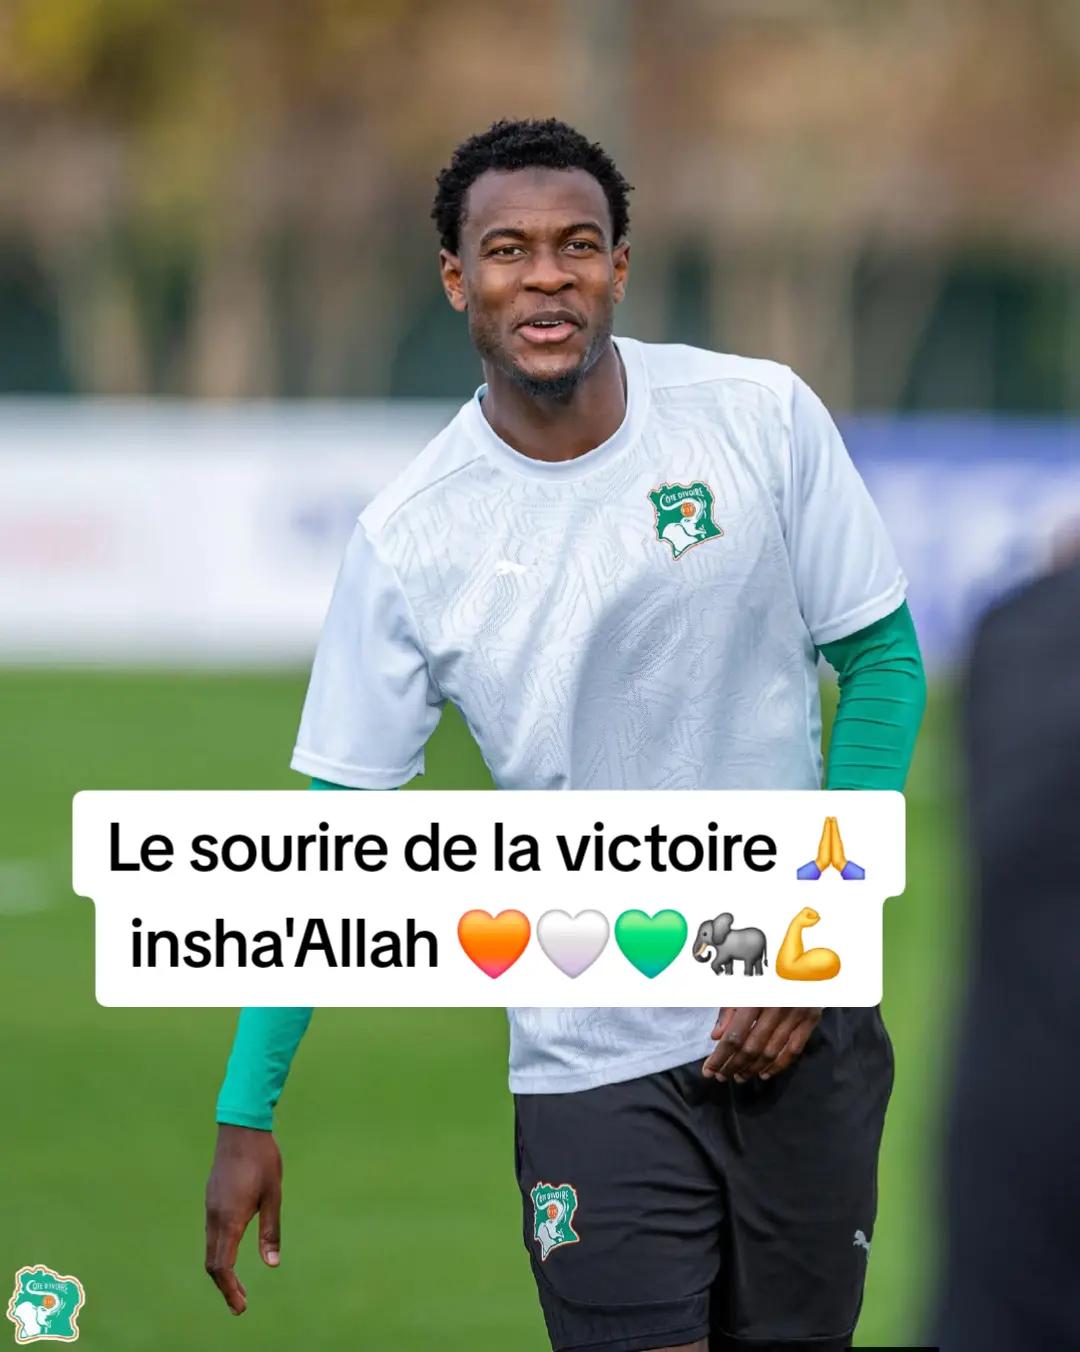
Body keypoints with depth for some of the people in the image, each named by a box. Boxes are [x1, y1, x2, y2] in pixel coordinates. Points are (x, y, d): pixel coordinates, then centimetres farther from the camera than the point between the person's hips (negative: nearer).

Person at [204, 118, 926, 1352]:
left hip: (803, 1022, 1)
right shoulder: (408, 540, -7)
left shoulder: (763, 417, -5)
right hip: (589, 1064, -1)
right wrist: (247, 1114, -5)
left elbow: (882, 661, 4)